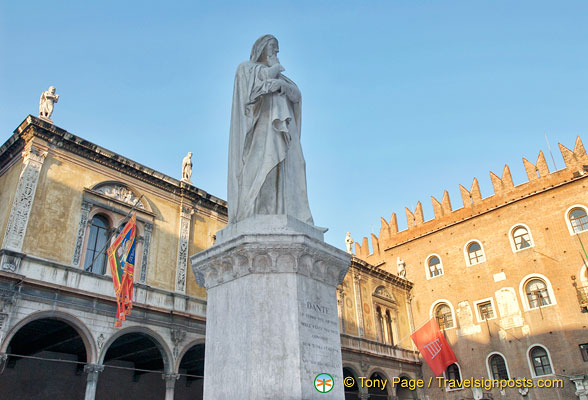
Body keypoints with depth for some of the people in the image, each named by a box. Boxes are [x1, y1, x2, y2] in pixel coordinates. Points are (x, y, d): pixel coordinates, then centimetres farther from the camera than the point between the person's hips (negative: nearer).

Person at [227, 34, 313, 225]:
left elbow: (296, 94, 11)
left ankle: (287, 214, -20)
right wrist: (275, 67, 10)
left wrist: (282, 84, -8)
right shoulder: (245, 68, 16)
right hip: (260, 124, -6)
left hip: (280, 127, 6)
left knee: (286, 168, -11)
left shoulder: (280, 77, 32)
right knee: (261, 162, -24)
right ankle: (253, 212, -32)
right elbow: (266, 75, -8)